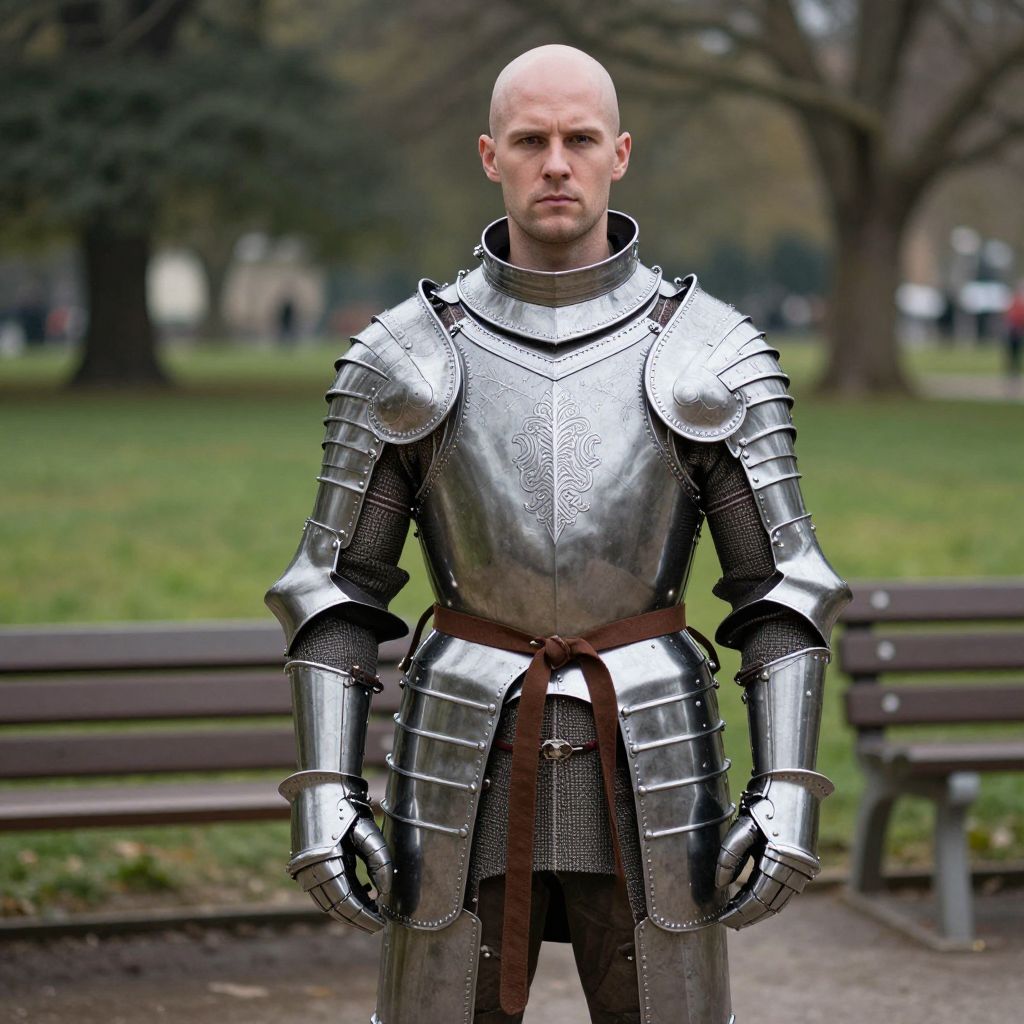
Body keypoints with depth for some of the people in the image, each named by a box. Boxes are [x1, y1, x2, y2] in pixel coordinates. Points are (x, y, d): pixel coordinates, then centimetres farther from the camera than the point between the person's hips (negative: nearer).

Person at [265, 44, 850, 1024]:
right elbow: (336, 589, 2)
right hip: (469, 768, 0)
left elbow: (781, 587, 0)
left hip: (648, 767, 0)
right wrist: (323, 794, -8)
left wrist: (790, 795, -10)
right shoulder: (406, 359, -3)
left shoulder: (710, 356, -3)